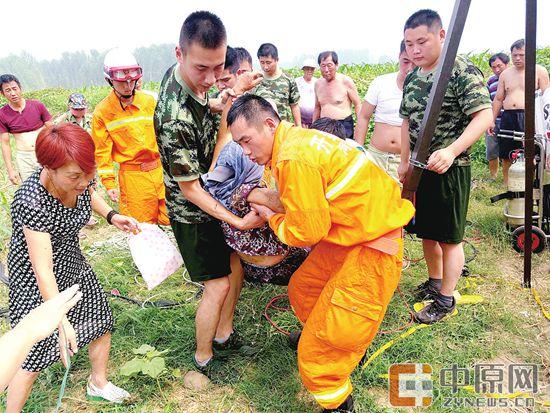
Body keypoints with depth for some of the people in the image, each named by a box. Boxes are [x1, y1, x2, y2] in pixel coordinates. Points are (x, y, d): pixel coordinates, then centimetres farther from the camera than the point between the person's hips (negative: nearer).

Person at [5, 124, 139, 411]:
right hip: (36, 280, -7)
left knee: (102, 322, 17)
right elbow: (43, 271, -35)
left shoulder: (81, 177, -17)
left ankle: (98, 383, 42)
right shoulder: (32, 202, -35)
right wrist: (62, 321, -37)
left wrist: (111, 215, -7)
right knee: (32, 357, 0)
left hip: (72, 263, 7)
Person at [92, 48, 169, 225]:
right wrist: (109, 183, -5)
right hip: (132, 176, -3)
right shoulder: (102, 112, -5)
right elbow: (102, 152, -2)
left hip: (159, 169, 3)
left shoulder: (149, 101, 4)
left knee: (168, 222, 11)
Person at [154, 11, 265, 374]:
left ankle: (224, 334, 37)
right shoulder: (175, 118, -34)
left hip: (213, 196, 9)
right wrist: (238, 221, -24)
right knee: (218, 286, 1)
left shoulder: (186, 77, -7)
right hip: (193, 212, -8)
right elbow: (190, 189, -25)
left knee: (236, 266, 16)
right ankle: (203, 358, 25)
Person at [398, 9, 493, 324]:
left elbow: (484, 116, -22)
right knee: (426, 232, 17)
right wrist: (405, 162, 14)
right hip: (420, 168, 7)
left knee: (449, 238, 3)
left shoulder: (462, 70, -13)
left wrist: (451, 151, -36)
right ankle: (434, 283, 37)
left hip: (450, 169, -7)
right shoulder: (412, 78, 8)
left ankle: (446, 300, 18)